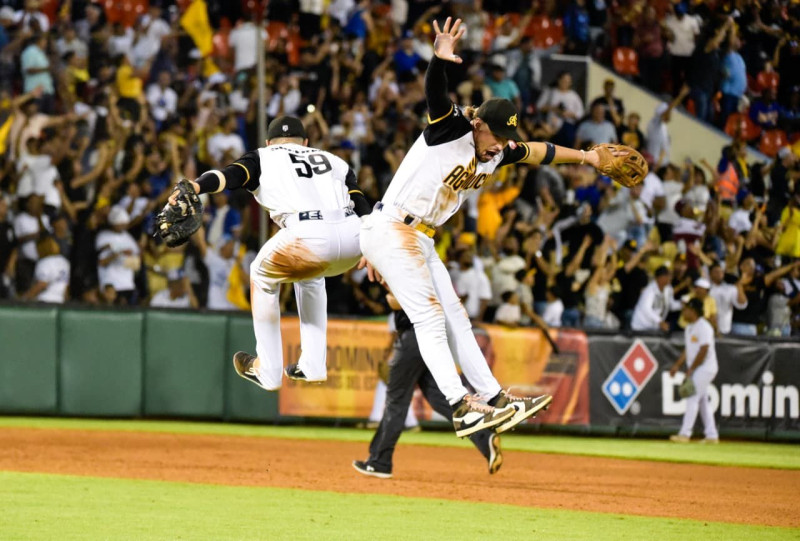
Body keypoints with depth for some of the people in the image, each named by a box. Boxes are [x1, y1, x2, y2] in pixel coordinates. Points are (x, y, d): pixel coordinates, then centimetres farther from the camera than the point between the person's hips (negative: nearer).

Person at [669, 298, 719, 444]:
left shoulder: (703, 327, -16)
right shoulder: (689, 328, 14)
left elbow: (703, 350, -20)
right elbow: (687, 350, 19)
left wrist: (691, 368, -17)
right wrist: (677, 365, 11)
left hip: (705, 368, -10)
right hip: (697, 370, 10)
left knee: (693, 398, -13)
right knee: (703, 401, 10)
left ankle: (685, 434, -16)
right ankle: (711, 436, 13)